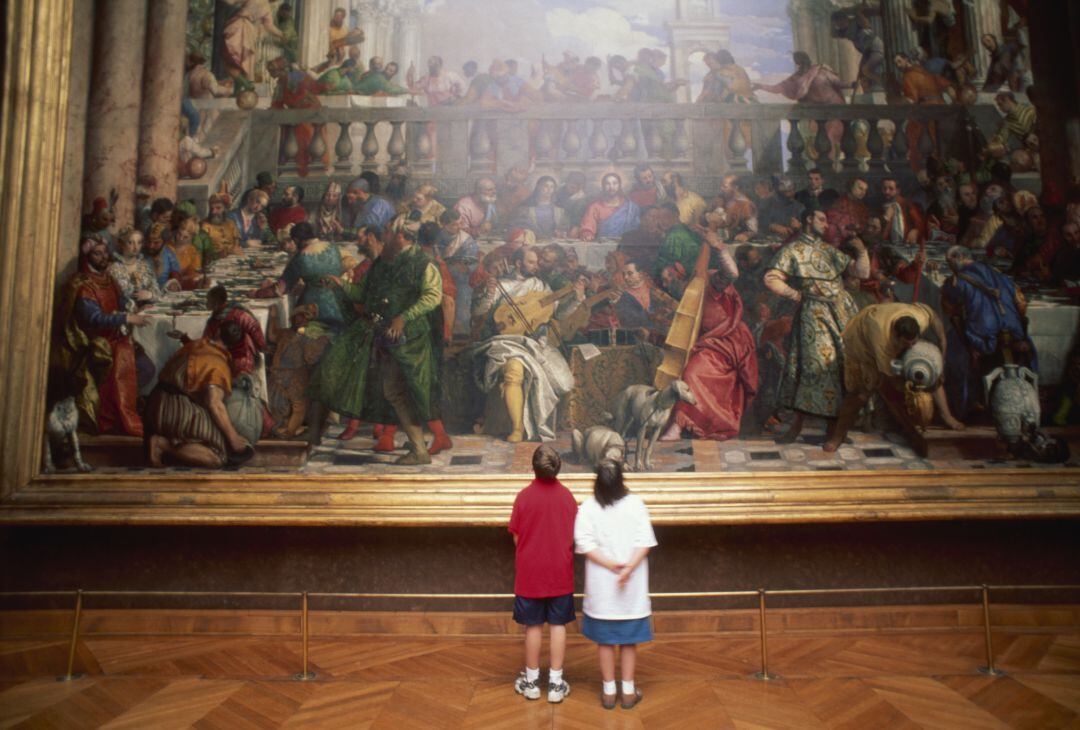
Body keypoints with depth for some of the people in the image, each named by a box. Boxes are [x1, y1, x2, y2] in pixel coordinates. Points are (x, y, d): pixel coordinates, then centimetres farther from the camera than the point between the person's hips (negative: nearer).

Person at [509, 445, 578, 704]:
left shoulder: (524, 496, -12)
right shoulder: (567, 495, -7)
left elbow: (516, 538, -4)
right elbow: (574, 536, 2)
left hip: (530, 573, -1)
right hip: (560, 573, 1)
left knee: (533, 626, 10)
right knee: (558, 626, 10)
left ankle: (531, 682, 23)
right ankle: (556, 683, 16)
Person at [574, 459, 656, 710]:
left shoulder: (588, 506, -8)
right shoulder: (635, 503, -7)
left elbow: (585, 543, -14)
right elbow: (644, 541, -13)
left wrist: (611, 565, -14)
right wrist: (628, 568, -17)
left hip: (601, 584, 0)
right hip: (633, 583, 0)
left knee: (605, 638, 12)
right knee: (629, 638, 13)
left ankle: (608, 691, 19)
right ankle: (628, 691, 19)